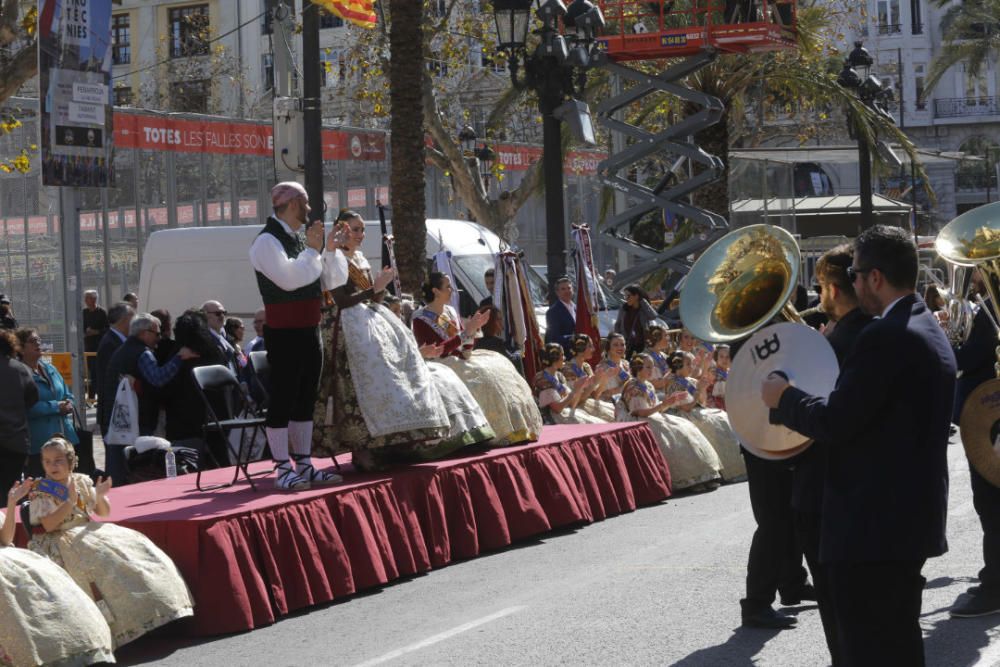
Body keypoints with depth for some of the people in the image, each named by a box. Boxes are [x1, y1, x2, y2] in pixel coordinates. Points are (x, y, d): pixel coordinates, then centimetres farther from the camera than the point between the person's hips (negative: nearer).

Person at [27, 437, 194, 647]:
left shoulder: (82, 482, 10)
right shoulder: (41, 492, -5)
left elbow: (103, 512, 16)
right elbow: (48, 525, -17)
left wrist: (100, 496, -6)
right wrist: (70, 501, -22)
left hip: (87, 533, 6)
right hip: (59, 541, -6)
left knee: (133, 545, -11)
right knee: (97, 558, -34)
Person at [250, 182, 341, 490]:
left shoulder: (297, 239, 18)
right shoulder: (267, 241, -11)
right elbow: (288, 278, -24)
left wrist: (321, 249, 11)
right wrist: (312, 250, -13)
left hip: (308, 331, 9)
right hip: (284, 334, -9)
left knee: (305, 399, 12)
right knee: (283, 399, -6)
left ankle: (304, 465, 18)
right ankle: (283, 469, -3)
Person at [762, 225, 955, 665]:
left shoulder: (885, 336, -18)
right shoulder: (928, 329, 14)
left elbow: (834, 422, -21)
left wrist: (783, 398, -4)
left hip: (872, 525, -10)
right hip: (914, 518, 10)